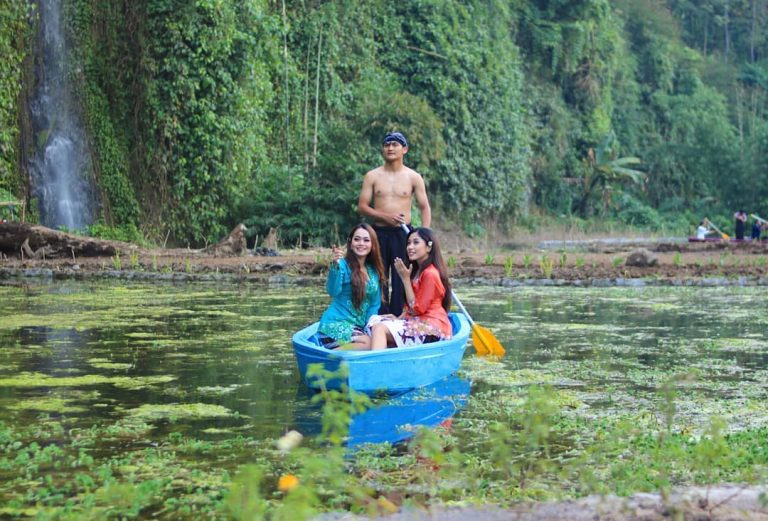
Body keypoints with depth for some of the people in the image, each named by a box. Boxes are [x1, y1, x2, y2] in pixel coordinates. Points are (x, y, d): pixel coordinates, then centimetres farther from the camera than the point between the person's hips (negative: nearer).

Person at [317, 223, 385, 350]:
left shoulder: (374, 271, 12)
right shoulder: (343, 265, -7)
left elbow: (374, 304, 15)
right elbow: (333, 291, -23)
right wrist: (335, 266, -36)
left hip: (358, 327, 7)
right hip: (335, 325, -7)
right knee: (369, 344, -29)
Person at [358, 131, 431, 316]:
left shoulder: (413, 178, 5)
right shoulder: (372, 176, 5)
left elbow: (425, 207, 5)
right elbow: (362, 206, 3)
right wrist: (385, 216, -12)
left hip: (402, 234, -1)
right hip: (379, 233, 1)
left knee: (401, 281, -2)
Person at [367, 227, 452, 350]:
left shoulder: (430, 274, -12)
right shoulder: (419, 270, 20)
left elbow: (417, 309, -12)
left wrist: (406, 279, -9)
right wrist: (399, 318, 2)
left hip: (432, 328, -10)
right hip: (417, 321, 10)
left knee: (380, 328, -24)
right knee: (375, 320, 2)